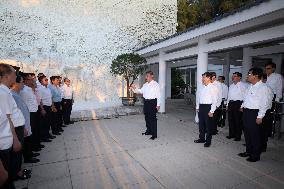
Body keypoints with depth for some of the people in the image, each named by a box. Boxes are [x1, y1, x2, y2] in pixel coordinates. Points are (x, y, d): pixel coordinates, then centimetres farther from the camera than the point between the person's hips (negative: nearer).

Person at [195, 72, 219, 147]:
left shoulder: (213, 88, -9)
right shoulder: (202, 88, 12)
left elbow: (215, 100, -14)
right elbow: (198, 97, 18)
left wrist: (211, 111, -17)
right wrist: (197, 107, 13)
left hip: (208, 107, -7)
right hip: (201, 107, 7)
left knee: (208, 125, 5)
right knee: (201, 124, 15)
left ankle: (208, 141, 19)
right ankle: (202, 138, 31)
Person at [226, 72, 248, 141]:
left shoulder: (243, 85, -7)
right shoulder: (231, 86, 17)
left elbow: (245, 96, -11)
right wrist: (227, 104, 16)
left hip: (238, 103, -7)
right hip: (230, 103, 7)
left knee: (238, 120, 1)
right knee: (230, 119, 11)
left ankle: (238, 136, 15)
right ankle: (231, 134, 25)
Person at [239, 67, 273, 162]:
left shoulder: (263, 88, -14)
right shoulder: (251, 86, 14)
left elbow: (264, 104, -17)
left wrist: (260, 117, -19)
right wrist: (243, 106, 13)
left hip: (254, 113, -9)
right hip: (246, 112, 9)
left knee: (255, 134, 3)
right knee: (247, 133, 16)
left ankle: (255, 155, 18)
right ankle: (248, 151, 32)